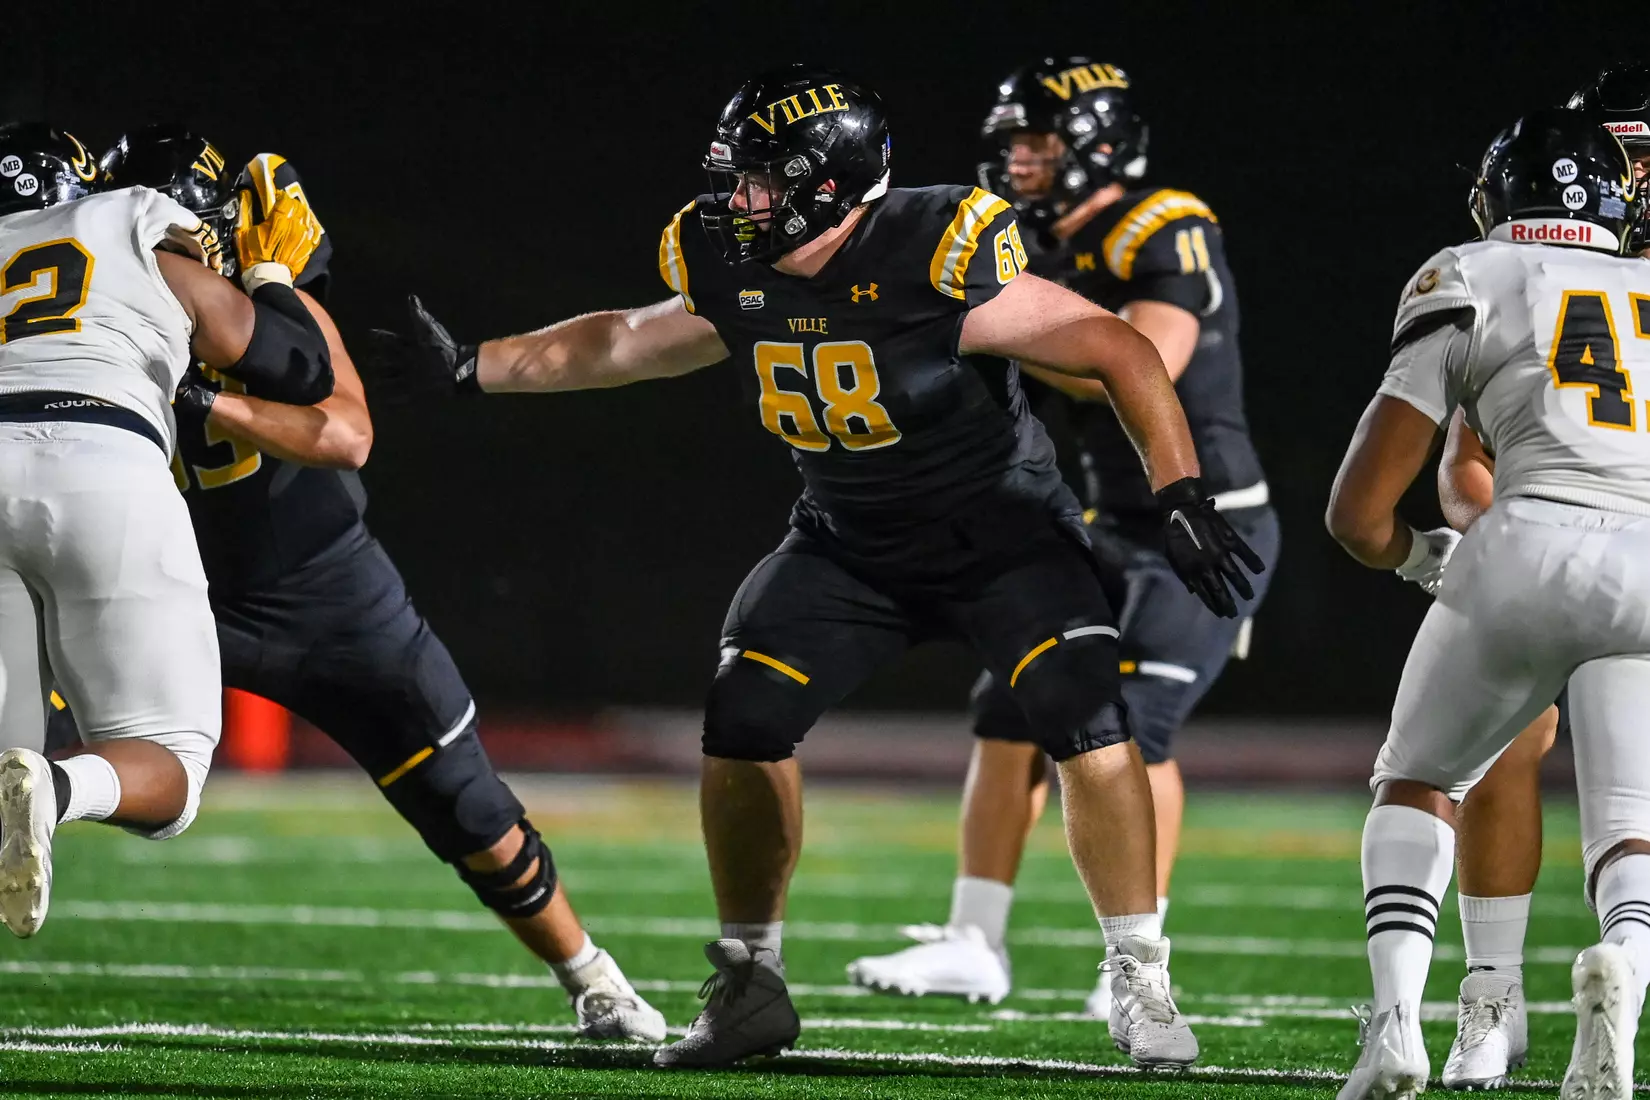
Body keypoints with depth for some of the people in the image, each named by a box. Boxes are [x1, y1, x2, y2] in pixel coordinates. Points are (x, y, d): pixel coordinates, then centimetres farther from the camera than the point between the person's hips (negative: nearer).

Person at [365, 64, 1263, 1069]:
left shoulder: (936, 261, -28)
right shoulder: (734, 277, -10)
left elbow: (1118, 351, -24)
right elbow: (622, 345, 12)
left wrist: (1183, 495, -32)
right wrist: (470, 370, 14)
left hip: (1000, 526, -5)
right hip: (852, 543, 5)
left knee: (1087, 723, -23)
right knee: (743, 723, -9)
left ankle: (1144, 988, -10)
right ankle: (750, 988, 8)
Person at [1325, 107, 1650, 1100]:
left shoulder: (1471, 298, 15)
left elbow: (1359, 513, 13)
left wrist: (1424, 557, 33)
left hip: (1533, 545, -1)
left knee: (1419, 782, 22)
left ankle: (1397, 1018, 0)